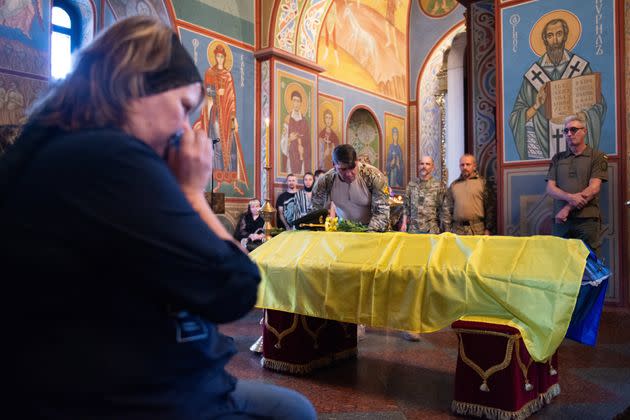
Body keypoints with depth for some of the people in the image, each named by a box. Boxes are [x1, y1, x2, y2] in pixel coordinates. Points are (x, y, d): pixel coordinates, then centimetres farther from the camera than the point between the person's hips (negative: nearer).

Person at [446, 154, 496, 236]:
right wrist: (449, 228, 7)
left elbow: (490, 208, 1)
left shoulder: (483, 182, 5)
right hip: (457, 230, 3)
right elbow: (449, 208, 13)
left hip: (478, 230, -2)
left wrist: (488, 229, -5)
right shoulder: (453, 185, 14)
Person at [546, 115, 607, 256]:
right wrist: (570, 197, -15)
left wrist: (568, 208, -12)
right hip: (560, 219, 3)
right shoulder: (557, 158, 14)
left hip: (587, 219, -3)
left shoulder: (597, 157, 5)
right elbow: (550, 188, 5)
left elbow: (594, 189, -7)